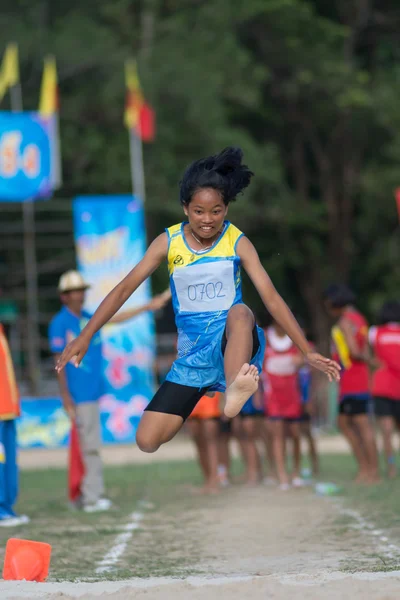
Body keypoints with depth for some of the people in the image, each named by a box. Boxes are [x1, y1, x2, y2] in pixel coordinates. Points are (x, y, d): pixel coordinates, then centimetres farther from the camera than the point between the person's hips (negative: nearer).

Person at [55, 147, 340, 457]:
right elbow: (124, 289, 0)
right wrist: (85, 338, -6)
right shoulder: (168, 243, -2)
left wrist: (308, 352, -16)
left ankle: (234, 392, -58)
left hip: (234, 340, -3)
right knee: (148, 441, -9)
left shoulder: (238, 243, -6)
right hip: (193, 352, 3)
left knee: (240, 312, -40)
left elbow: (272, 298, -10)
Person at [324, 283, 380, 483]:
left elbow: (354, 352, -21)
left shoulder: (345, 322, -12)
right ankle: (364, 467, 11)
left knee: (363, 425, -8)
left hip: (352, 382, -10)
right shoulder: (359, 320, 17)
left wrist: (361, 357, -3)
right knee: (344, 423, 13)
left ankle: (373, 472, -7)